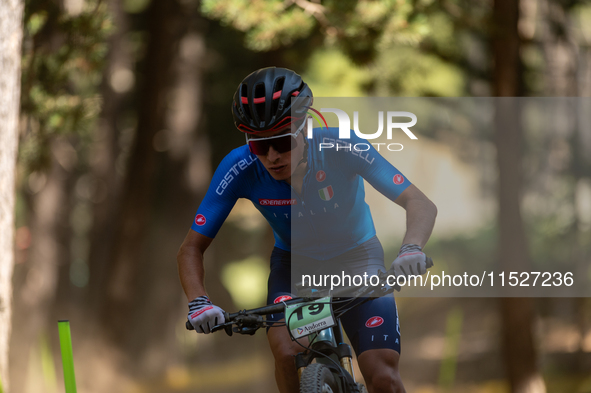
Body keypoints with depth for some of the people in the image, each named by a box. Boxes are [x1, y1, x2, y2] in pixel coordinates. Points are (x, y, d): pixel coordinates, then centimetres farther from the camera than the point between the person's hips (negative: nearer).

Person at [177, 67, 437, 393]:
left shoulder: (340, 148, -30)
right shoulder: (240, 168, -26)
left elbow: (420, 204, -32)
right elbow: (192, 247, -19)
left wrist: (411, 249, -53)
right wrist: (198, 302, -38)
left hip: (355, 257, -1)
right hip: (294, 261, 1)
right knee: (287, 352, -29)